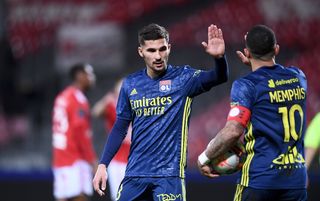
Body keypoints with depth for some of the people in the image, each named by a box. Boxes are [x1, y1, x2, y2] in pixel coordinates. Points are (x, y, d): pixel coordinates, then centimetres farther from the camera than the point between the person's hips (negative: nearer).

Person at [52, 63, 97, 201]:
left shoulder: (62, 98, 18)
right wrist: (92, 159, -14)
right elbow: (81, 132, -16)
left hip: (60, 159, 9)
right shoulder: (78, 98, -9)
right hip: (76, 160, -9)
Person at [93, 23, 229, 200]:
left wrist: (219, 57, -43)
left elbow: (218, 78, -21)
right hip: (135, 174, 4)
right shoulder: (130, 84, 7)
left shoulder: (183, 78, -4)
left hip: (168, 174, -4)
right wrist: (102, 165, 7)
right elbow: (120, 128, 14)